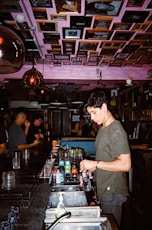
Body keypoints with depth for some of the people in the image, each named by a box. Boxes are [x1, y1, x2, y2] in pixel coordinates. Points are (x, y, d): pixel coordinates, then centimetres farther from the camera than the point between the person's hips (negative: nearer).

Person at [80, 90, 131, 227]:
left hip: (113, 191, -8)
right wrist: (91, 168, 4)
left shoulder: (116, 131, -19)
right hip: (103, 189, 8)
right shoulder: (102, 128, 9)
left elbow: (125, 165, -24)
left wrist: (95, 164, -24)